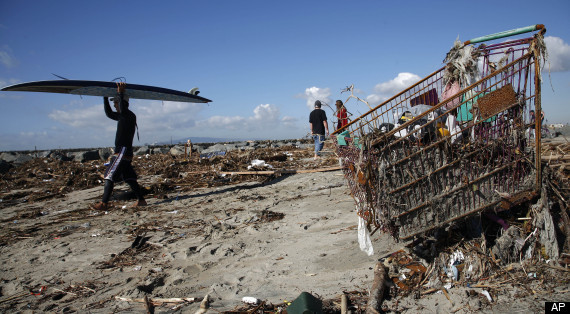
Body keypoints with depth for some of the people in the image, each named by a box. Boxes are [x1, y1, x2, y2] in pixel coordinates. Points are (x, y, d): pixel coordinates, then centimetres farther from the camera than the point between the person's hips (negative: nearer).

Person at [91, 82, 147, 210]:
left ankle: (104, 203, -10)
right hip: (121, 152, 10)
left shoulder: (130, 116, -10)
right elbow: (109, 113, 34)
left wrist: (121, 93, -28)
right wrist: (105, 97, 28)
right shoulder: (121, 117, 19)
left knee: (109, 176, -10)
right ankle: (141, 200, 11)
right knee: (129, 178, 9)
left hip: (123, 152, -10)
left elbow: (123, 110, -33)